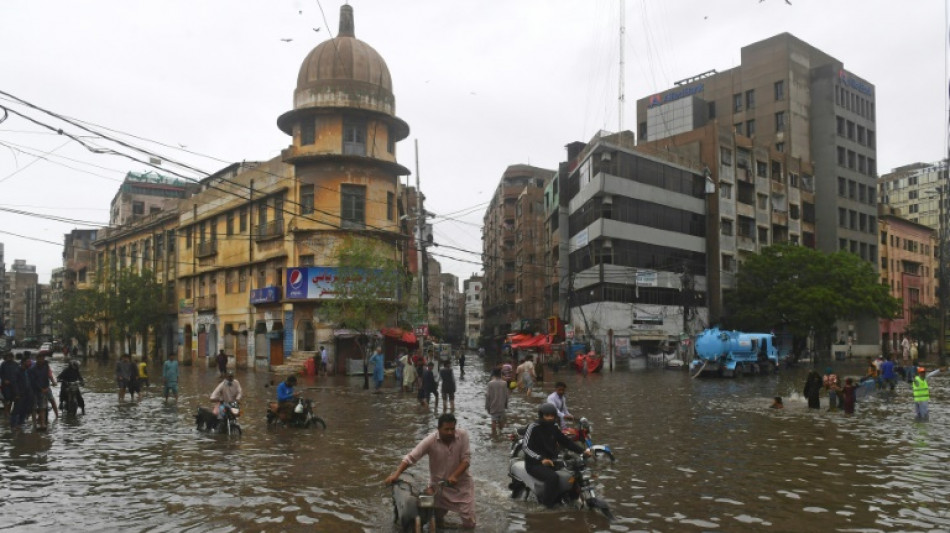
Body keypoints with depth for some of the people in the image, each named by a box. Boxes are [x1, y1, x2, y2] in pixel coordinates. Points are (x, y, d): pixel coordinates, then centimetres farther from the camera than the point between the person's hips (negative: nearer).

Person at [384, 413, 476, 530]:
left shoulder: (463, 435, -18)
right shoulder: (430, 440, -21)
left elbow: (466, 459, -16)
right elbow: (411, 457, -21)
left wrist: (454, 476, -28)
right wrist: (396, 474, -31)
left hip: (462, 483, 0)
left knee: (469, 524, 2)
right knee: (436, 517, 10)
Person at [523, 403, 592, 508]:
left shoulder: (554, 427, 7)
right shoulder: (534, 427, -13)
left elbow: (566, 442, 7)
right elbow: (527, 447, -21)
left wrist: (583, 450, -7)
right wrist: (541, 459, -35)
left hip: (551, 461, 7)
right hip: (535, 464, -7)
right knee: (552, 476, -33)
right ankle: (548, 502, -15)